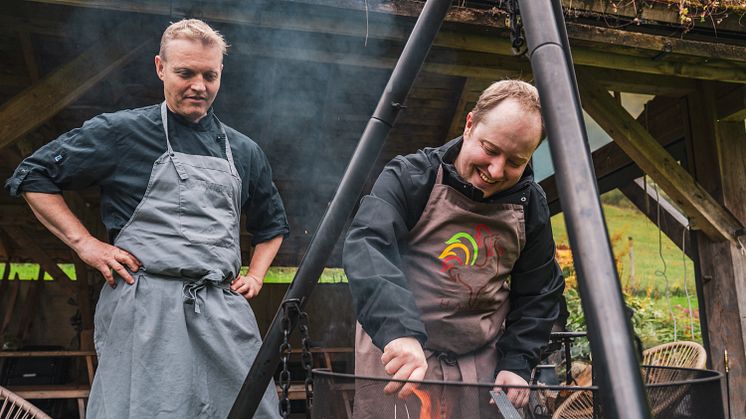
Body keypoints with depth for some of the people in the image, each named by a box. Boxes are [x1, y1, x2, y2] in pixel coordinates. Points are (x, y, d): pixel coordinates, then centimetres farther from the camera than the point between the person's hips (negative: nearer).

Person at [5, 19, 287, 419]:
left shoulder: (244, 152, 15)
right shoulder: (121, 131, 2)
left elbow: (272, 225, 28)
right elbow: (33, 176, 7)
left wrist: (255, 276, 13)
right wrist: (85, 243, -2)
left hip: (226, 310, 4)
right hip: (145, 308, -4)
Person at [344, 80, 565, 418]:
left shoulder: (531, 206, 0)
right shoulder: (410, 177, -13)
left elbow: (538, 295, 9)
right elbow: (366, 248, -28)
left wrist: (516, 363, 0)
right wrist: (399, 330, -40)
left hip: (482, 369, 4)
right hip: (396, 356, -3)